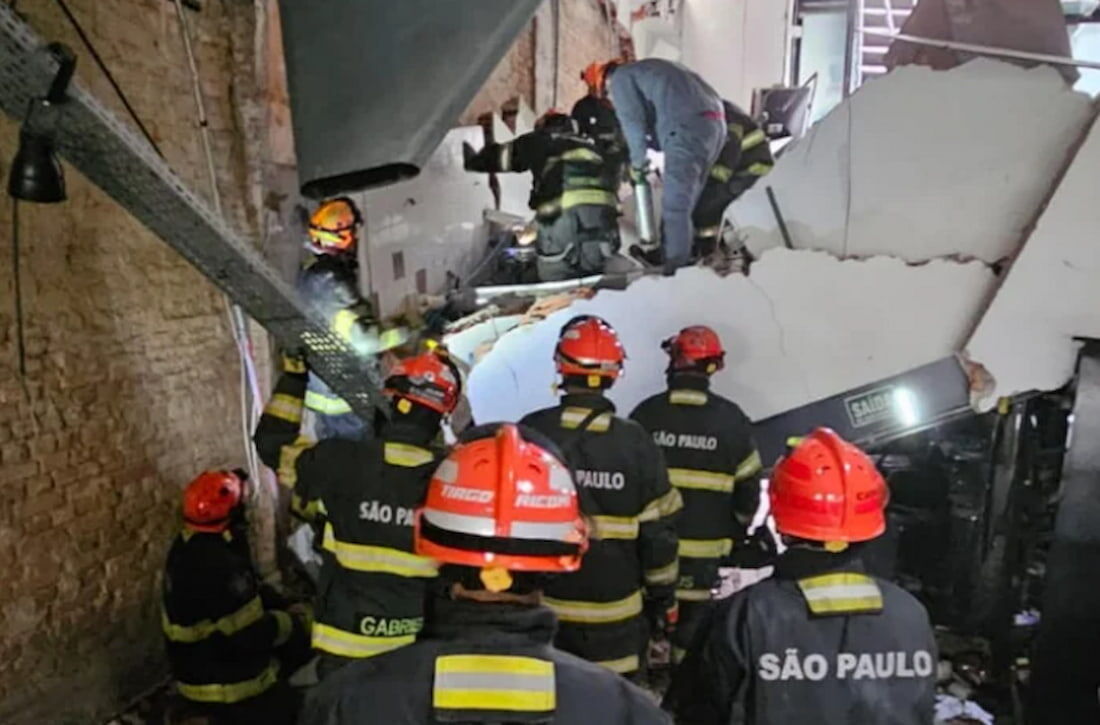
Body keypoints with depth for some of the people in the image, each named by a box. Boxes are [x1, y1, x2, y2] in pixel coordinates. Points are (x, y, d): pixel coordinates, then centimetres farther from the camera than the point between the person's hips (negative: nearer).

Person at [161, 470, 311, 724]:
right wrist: (296, 624, -11)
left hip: (200, 668, 9)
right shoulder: (217, 565, -32)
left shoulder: (190, 544, 0)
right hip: (224, 686, -9)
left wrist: (283, 603, 3)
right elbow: (248, 634, -26)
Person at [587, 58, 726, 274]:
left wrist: (637, 160, 5)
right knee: (687, 200, 15)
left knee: (675, 204, -8)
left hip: (688, 128, -9)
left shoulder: (621, 77, 9)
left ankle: (677, 266, -8)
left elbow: (632, 120, -3)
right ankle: (670, 255, 24)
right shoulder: (649, 69, 35)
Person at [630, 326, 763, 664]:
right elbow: (748, 486, 0)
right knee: (694, 615, 12)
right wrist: (736, 533, 17)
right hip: (704, 545, 0)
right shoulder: (731, 419, -7)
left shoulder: (646, 413, -10)